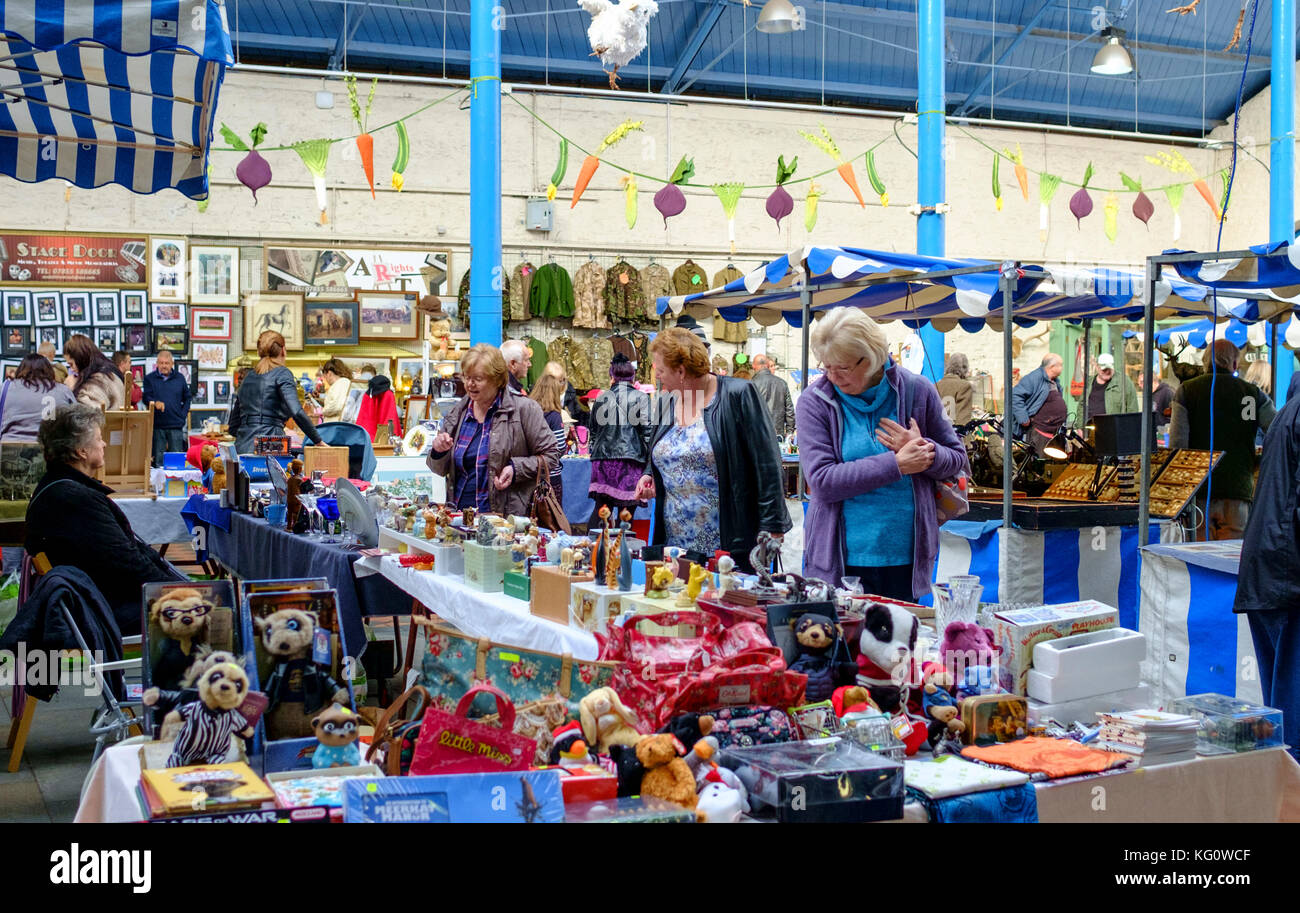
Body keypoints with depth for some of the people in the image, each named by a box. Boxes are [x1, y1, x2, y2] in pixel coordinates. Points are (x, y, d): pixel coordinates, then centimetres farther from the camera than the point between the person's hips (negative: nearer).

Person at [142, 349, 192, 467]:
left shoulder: (180, 378, 9)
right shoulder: (149, 378, 4)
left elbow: (187, 398, 14)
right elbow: (146, 398, -7)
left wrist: (183, 415, 2)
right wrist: (155, 403, -29)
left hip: (176, 426, 1)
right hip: (157, 425, -1)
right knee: (158, 458, 1)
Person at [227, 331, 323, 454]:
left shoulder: (247, 378, 20)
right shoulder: (282, 373, 1)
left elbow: (233, 428, 21)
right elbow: (297, 412, -14)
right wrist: (318, 441, -8)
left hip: (242, 447, 6)